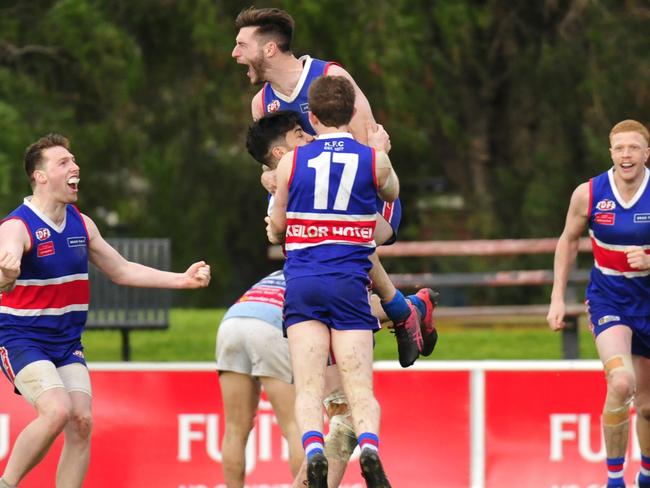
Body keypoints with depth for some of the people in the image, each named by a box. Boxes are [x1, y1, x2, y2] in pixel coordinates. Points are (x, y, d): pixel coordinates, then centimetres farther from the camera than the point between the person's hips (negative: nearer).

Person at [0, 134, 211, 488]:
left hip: (67, 344, 6)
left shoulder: (81, 224, 6)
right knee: (57, 411, -26)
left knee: (81, 421, -9)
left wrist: (182, 280, 12)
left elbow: (121, 270, 18)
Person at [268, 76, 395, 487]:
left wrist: (274, 231, 38)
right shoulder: (374, 160, 3)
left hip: (302, 283, 0)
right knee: (360, 387, -1)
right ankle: (369, 444, -29)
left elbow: (276, 230, 14)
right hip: (350, 284, 0)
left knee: (308, 387, -3)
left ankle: (313, 447, -29)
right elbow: (393, 193, 27)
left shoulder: (291, 163, 4)